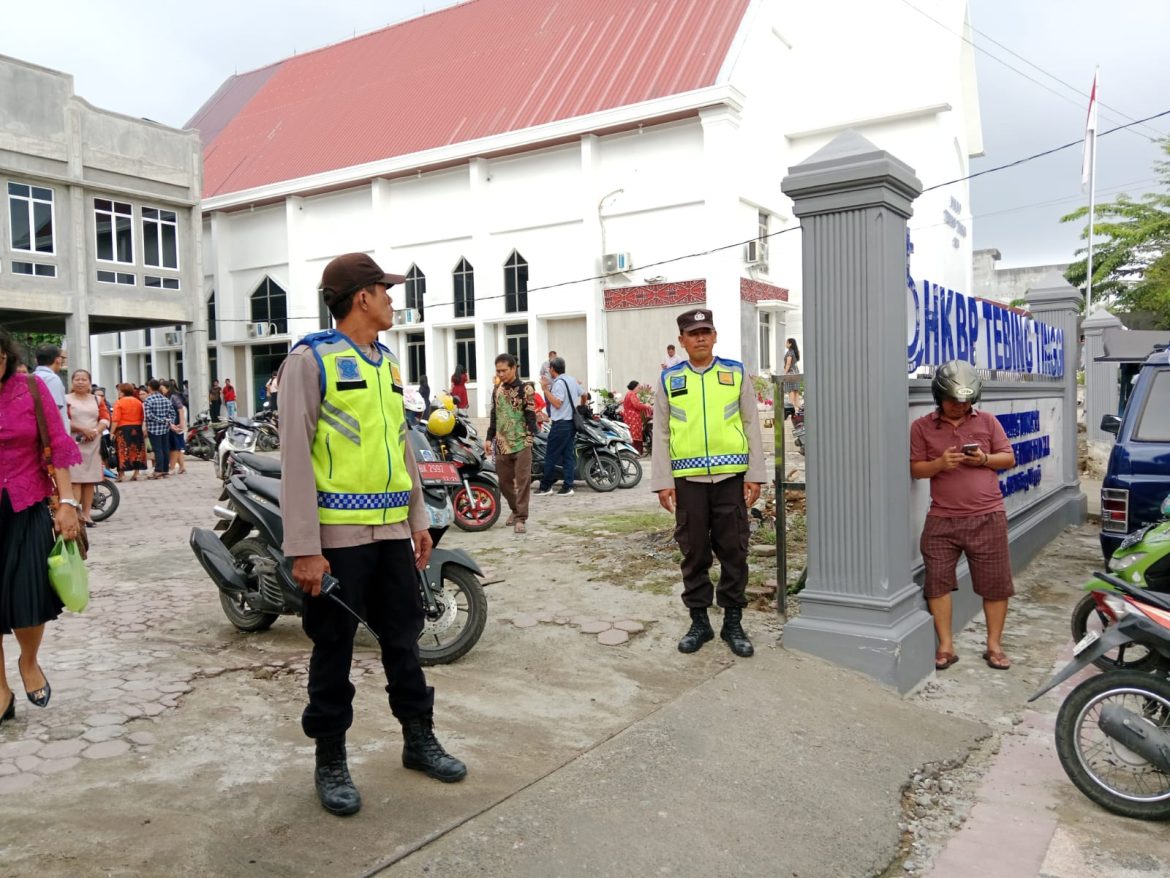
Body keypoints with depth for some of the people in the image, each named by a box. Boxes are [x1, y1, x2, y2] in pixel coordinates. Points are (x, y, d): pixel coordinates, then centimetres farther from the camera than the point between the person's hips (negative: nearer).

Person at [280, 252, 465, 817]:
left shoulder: (388, 363, 15)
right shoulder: (311, 360, -7)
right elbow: (296, 457, -12)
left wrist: (418, 519, 16)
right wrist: (304, 548, -16)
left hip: (392, 531, 7)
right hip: (338, 534, -6)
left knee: (403, 638, 15)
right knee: (333, 650, 6)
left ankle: (419, 738, 31)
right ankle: (331, 761, 22)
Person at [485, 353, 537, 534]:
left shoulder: (525, 389, -5)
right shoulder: (496, 390, 13)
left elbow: (531, 415, -7)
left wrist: (530, 437, -16)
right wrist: (489, 438, 15)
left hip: (521, 443, -6)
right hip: (502, 443, 6)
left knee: (522, 481, -6)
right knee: (504, 481, 11)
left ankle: (521, 518, -2)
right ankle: (515, 509, 31)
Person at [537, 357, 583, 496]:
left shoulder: (559, 383, -15)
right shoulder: (572, 380, 12)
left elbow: (557, 403, -23)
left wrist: (545, 389, -19)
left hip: (560, 424, -9)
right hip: (572, 422, 9)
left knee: (551, 456, -1)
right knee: (568, 455, 7)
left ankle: (545, 486, 5)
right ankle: (567, 487, 5)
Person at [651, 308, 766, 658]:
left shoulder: (736, 373, 6)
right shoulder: (669, 379, 6)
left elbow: (752, 426, 6)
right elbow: (661, 433, 6)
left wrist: (755, 475, 0)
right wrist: (663, 481, -1)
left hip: (730, 477, 0)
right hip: (688, 479, 0)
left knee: (733, 552, 5)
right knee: (694, 553, 7)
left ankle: (733, 623, 18)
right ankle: (699, 621, 20)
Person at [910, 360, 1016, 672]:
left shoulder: (988, 421, 8)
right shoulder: (922, 427, 4)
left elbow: (1009, 459, 10)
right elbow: (915, 469, 3)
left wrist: (984, 459, -10)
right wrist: (939, 464, -17)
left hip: (987, 517, 1)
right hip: (942, 520, 0)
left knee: (995, 583, 5)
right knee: (937, 581, -2)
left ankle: (994, 645, 19)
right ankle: (946, 646, 9)